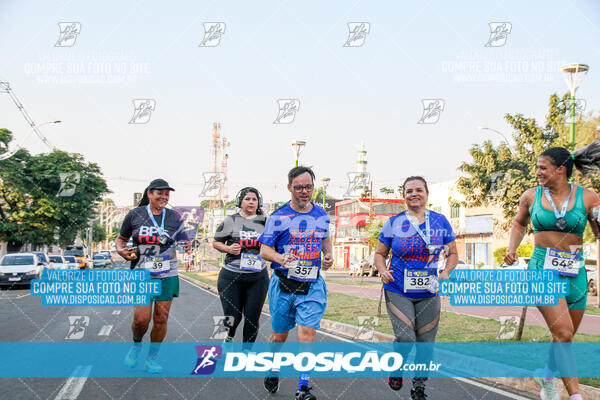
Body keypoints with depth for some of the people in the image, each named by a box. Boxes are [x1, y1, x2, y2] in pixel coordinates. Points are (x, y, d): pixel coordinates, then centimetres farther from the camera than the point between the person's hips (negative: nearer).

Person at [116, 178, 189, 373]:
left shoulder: (174, 217, 6)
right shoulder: (134, 215, 3)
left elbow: (184, 243, 13)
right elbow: (121, 238, 15)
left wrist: (186, 247, -10)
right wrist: (121, 250, -6)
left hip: (167, 276, 2)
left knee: (161, 318, 2)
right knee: (141, 319, -11)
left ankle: (152, 358, 19)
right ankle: (136, 344, 22)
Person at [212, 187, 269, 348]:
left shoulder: (265, 222, 10)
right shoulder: (231, 220, 3)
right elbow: (216, 242, 8)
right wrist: (228, 249, -11)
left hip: (258, 278, 2)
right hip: (231, 277, -2)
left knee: (252, 317, 3)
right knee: (233, 316, 0)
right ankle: (229, 336, 33)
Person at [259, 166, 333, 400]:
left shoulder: (322, 215, 7)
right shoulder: (277, 217, -4)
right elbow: (264, 250, -6)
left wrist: (328, 255, 5)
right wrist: (280, 258, -27)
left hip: (312, 285, 1)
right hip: (283, 284, -1)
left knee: (307, 333, -11)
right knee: (279, 335, 10)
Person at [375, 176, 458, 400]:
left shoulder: (440, 222, 4)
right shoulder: (393, 223, 2)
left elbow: (453, 253, 11)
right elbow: (380, 254, 9)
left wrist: (446, 271, -8)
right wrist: (382, 270, -12)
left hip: (428, 293, 2)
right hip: (398, 291, -2)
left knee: (425, 342, 5)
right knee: (405, 338, -16)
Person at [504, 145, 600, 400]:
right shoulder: (531, 196, 3)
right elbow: (520, 224, 21)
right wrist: (512, 249, 6)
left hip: (575, 273, 2)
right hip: (543, 269, -2)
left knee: (565, 336, 15)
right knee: (563, 334, -16)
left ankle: (546, 377, 42)